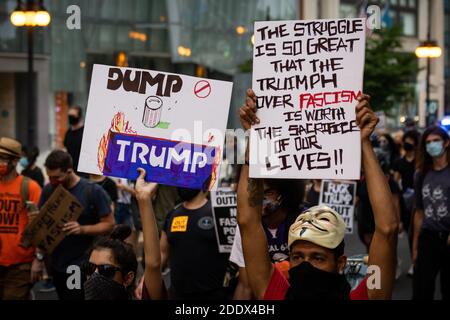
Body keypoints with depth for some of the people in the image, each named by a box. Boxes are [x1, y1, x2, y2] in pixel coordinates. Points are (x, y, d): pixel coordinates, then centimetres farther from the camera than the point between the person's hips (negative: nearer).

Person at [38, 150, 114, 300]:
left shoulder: (93, 191, -11)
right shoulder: (48, 190, 2)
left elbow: (109, 224, -8)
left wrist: (83, 229, -24)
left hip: (83, 266, -5)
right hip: (57, 264, 5)